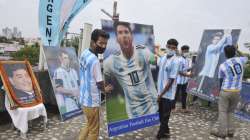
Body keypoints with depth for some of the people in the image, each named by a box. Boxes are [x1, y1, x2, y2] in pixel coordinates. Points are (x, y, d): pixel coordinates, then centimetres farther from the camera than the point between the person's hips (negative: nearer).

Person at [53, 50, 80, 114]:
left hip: (77, 103, 6)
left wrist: (78, 93, -4)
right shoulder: (58, 72, -5)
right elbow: (59, 89, -12)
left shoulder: (73, 71, 16)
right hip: (66, 104, -6)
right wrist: (72, 92, -15)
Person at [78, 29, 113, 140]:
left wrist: (103, 88, 6)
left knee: (89, 125, 26)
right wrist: (105, 89, 4)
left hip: (84, 98, 9)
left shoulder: (84, 53, 3)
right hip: (92, 101, -8)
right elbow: (100, 84, -18)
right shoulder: (94, 61, -25)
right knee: (94, 130, 10)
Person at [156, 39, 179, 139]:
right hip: (160, 91, 7)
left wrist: (161, 94, -17)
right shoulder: (162, 58, 3)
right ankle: (165, 132, 36)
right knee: (161, 114, 18)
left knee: (165, 116, 6)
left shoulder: (175, 61, -18)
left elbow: (171, 81, -19)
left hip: (167, 94, -7)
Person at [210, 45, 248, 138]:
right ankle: (230, 131, 17)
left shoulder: (222, 66, -8)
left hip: (226, 91, -4)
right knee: (230, 111, 16)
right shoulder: (241, 60, 0)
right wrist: (238, 51, 36)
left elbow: (221, 80, 2)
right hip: (237, 91, 4)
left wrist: (221, 90, 18)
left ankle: (222, 132, 5)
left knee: (222, 112, 4)